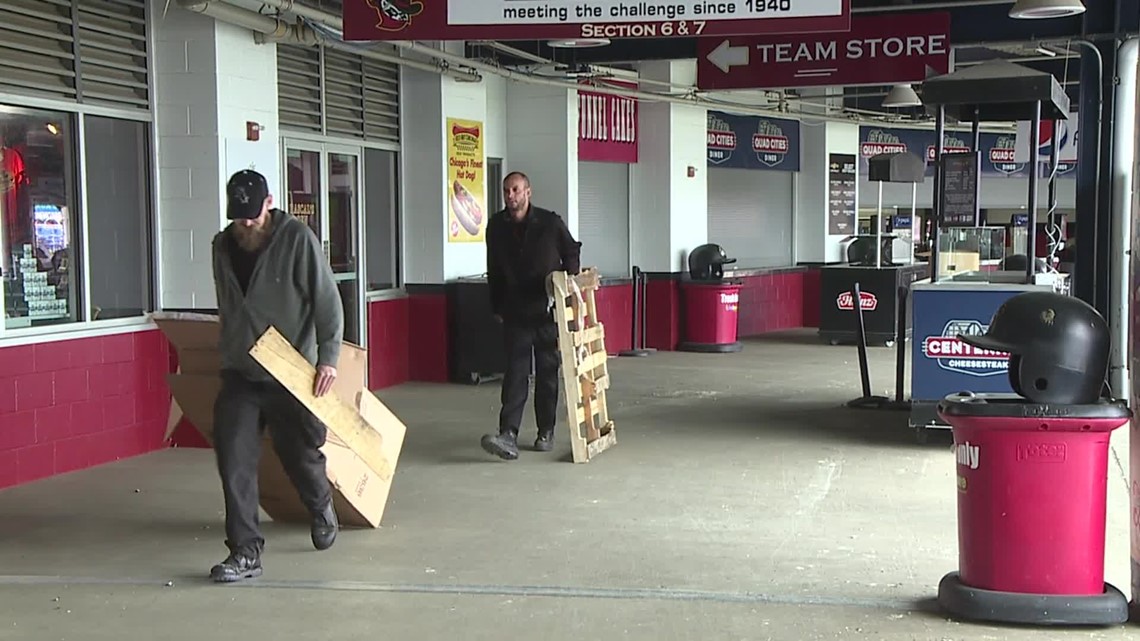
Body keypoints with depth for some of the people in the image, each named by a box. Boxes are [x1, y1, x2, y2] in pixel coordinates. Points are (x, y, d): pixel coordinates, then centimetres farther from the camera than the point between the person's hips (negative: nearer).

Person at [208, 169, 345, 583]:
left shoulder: (297, 238, -10)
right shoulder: (223, 246, 7)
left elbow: (327, 301, -10)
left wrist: (328, 357, -16)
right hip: (239, 375, 4)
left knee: (301, 455, 11)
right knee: (234, 459, -9)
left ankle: (322, 509, 43)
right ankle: (245, 552, -3)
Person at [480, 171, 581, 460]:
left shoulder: (550, 223, -7)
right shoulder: (497, 226, 1)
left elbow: (572, 252, 9)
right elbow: (494, 271, 10)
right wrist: (497, 307, 11)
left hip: (548, 310, -1)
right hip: (515, 314, 1)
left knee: (547, 372, 7)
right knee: (515, 373, -8)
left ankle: (546, 432, 17)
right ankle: (508, 435, -15)